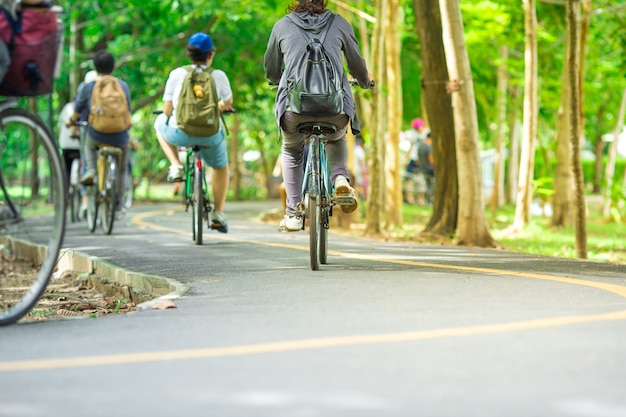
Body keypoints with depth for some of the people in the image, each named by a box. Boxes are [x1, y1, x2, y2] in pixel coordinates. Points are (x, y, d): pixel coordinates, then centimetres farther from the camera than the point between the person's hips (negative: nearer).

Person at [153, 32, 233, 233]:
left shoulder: (177, 74, 1)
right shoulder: (219, 76, 3)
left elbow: (167, 110, 3)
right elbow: (228, 102, 21)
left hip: (180, 134, -1)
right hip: (210, 136, 1)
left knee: (160, 122, 35)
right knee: (221, 167, 32)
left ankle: (176, 166, 20)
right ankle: (218, 213, 28)